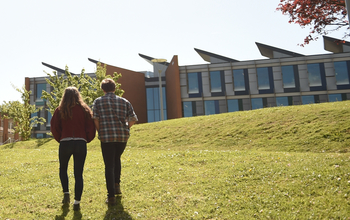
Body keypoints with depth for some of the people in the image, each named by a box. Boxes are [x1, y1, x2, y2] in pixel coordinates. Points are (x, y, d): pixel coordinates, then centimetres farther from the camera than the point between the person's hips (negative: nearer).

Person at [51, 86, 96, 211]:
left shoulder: (60, 110, 3)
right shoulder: (84, 109, 5)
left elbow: (54, 128, 2)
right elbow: (91, 128, 2)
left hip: (65, 143, 0)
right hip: (81, 143, 1)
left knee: (63, 168, 23)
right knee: (78, 174, 6)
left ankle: (66, 193, 11)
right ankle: (77, 202, 5)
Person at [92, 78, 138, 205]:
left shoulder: (98, 101, 4)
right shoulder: (124, 101, 9)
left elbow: (96, 120, -6)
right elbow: (133, 119, 4)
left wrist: (100, 133, 8)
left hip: (107, 137, -2)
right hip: (123, 136, 3)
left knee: (109, 165, 3)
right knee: (117, 159, 27)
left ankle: (111, 196, 2)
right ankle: (116, 184, 22)